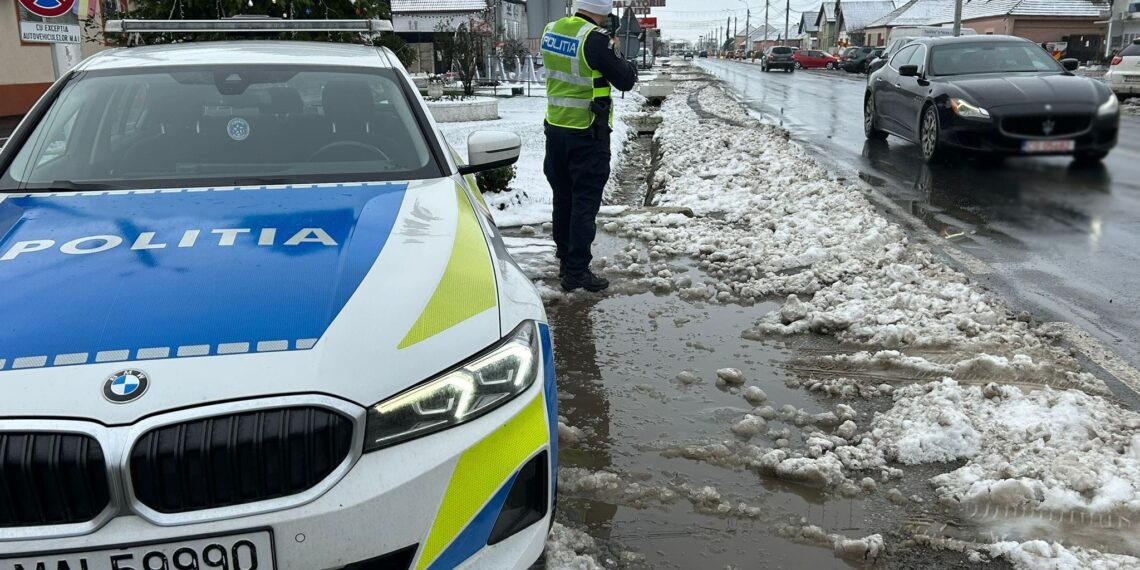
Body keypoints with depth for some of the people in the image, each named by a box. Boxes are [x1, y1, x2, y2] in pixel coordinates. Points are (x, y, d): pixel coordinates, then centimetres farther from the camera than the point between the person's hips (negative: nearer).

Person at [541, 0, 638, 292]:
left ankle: (565, 259, 29)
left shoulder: (551, 30, 3)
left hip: (555, 127, 7)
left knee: (563, 197, 17)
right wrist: (621, 60, 8)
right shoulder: (595, 39, -19)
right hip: (587, 134, -7)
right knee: (585, 202, 0)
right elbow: (625, 81, -12)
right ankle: (576, 271, 4)